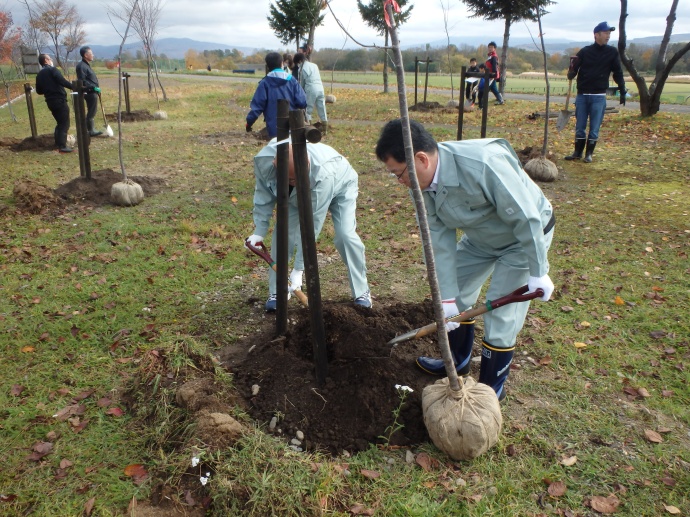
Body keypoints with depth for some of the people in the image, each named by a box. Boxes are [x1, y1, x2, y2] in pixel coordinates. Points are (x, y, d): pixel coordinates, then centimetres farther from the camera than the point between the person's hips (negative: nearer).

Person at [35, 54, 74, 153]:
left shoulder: (39, 75, 15)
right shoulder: (52, 70, -6)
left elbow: (39, 91, 17)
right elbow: (62, 81, -21)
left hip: (50, 102, 8)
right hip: (60, 101, -8)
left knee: (60, 122, 20)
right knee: (64, 124, -5)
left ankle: (58, 143, 22)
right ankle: (62, 146, -11)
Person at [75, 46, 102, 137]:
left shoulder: (86, 65, 17)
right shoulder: (81, 66, -14)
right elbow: (83, 81, -21)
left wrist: (96, 88, 10)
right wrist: (93, 87, -22)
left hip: (92, 92, 10)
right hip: (89, 92, -10)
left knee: (92, 112, 16)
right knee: (91, 112, -4)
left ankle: (92, 129, 25)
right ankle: (90, 130, 3)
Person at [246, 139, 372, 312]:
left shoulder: (323, 174, -47)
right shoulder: (263, 161, -35)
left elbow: (312, 225, -42)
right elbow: (263, 195, -14)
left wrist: (298, 268, -38)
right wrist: (259, 231, -17)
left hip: (340, 184, -4)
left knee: (345, 235, -21)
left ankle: (362, 292, -2)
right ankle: (275, 292, 2)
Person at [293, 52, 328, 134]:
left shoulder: (302, 68, 0)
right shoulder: (314, 65, 16)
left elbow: (302, 82, 6)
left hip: (311, 89, -6)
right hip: (320, 88, 6)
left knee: (308, 109, 5)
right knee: (322, 108, 9)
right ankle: (325, 128, 12)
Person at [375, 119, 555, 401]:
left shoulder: (484, 164, -40)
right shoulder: (423, 184, -16)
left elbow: (525, 217, -31)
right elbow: (440, 240, -14)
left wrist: (538, 272, -22)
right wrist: (447, 297, -15)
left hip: (526, 236, -7)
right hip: (481, 236, 7)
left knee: (501, 315, -6)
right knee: (456, 292, 13)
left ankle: (491, 388, 16)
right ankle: (458, 361, 37)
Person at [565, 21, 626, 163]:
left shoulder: (612, 53, 4)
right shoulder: (584, 51, 2)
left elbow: (618, 73, 8)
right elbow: (573, 70, 0)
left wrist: (622, 92, 5)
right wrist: (571, 72, -23)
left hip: (599, 96, -1)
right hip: (582, 95, 1)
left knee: (594, 128, 1)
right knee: (580, 126, 6)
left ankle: (589, 153, 10)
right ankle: (578, 152, 16)